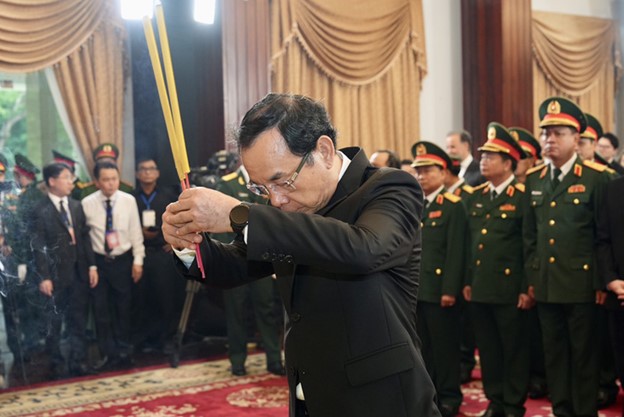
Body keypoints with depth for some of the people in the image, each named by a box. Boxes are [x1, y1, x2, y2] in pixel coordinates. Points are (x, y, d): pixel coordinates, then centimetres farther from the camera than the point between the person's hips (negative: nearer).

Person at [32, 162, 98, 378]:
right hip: (56, 274, -5)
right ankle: (57, 365, 21)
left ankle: (78, 362, 20)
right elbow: (39, 247, -11)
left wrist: (91, 265, 4)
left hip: (79, 271, 5)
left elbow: (85, 237, 10)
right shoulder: (41, 211, -9)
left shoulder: (76, 206, 9)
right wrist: (44, 277, -15)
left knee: (78, 320, 10)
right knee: (54, 321, 9)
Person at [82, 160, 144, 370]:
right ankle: (108, 354, 19)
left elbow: (135, 232, -1)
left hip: (123, 260, 0)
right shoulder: (87, 203, -10)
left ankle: (124, 351, 27)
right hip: (98, 261, 0)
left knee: (124, 307, 11)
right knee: (101, 309, 5)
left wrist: (138, 260, -2)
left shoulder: (129, 201, -8)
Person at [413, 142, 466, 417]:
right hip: (415, 289, 7)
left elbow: (456, 252, -13)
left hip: (440, 288, -6)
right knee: (423, 345, 13)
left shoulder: (453, 206, -6)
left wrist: (450, 290, -18)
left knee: (445, 345, 2)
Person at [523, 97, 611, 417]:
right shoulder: (533, 179, 9)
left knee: (584, 354, 5)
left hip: (580, 284, -5)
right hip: (545, 285, 5)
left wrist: (602, 282, -9)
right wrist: (530, 278, 9)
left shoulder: (596, 177, -6)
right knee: (554, 353, 12)